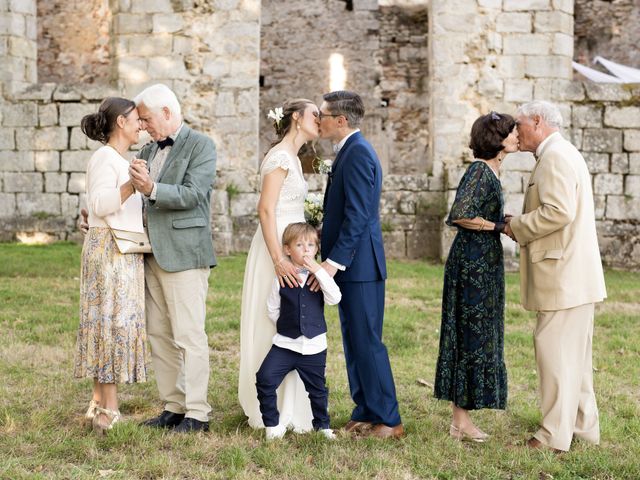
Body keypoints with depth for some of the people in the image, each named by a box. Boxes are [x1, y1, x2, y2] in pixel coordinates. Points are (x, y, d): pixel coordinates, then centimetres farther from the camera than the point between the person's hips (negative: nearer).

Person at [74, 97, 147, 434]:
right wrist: (132, 186, -33)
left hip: (124, 253, 10)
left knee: (108, 325, 8)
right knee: (112, 322, -10)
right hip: (109, 250, -10)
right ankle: (109, 413, -10)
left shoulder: (119, 161, 20)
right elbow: (100, 204, -22)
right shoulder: (105, 158, -10)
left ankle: (99, 405, 11)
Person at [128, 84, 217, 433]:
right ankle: (173, 407, 18)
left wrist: (152, 189, -29)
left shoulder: (200, 145, -5)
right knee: (159, 334, 10)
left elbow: (193, 194, -16)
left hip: (184, 253, -8)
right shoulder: (149, 150, 16)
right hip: (153, 253, 8)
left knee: (189, 335, -6)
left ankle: (197, 413, 0)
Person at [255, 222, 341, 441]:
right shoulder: (281, 277, -2)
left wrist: (318, 271, -21)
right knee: (265, 378, -15)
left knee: (317, 388, 12)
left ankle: (322, 425, 34)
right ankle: (273, 424, 0)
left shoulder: (320, 275, 0)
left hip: (314, 346, 1)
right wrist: (287, 325, 3)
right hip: (284, 343, 0)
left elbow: (334, 298, -18)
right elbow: (272, 310, 6)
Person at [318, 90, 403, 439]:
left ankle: (388, 420, 1)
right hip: (349, 264, 10)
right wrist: (332, 259, 16)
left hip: (359, 264, -10)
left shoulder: (358, 153, -15)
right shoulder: (350, 151, 16)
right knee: (353, 342, 13)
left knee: (366, 342, -5)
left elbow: (357, 216, -22)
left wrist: (334, 261, -23)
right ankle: (365, 413, 20)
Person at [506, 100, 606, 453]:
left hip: (563, 275, -11)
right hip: (574, 274, 11)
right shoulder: (564, 154, 20)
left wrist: (517, 226, -11)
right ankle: (583, 427, 23)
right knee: (574, 352, 15)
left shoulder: (555, 157, -13)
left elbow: (558, 211, -24)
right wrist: (524, 227, 11)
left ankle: (556, 434, -1)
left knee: (555, 349, -6)